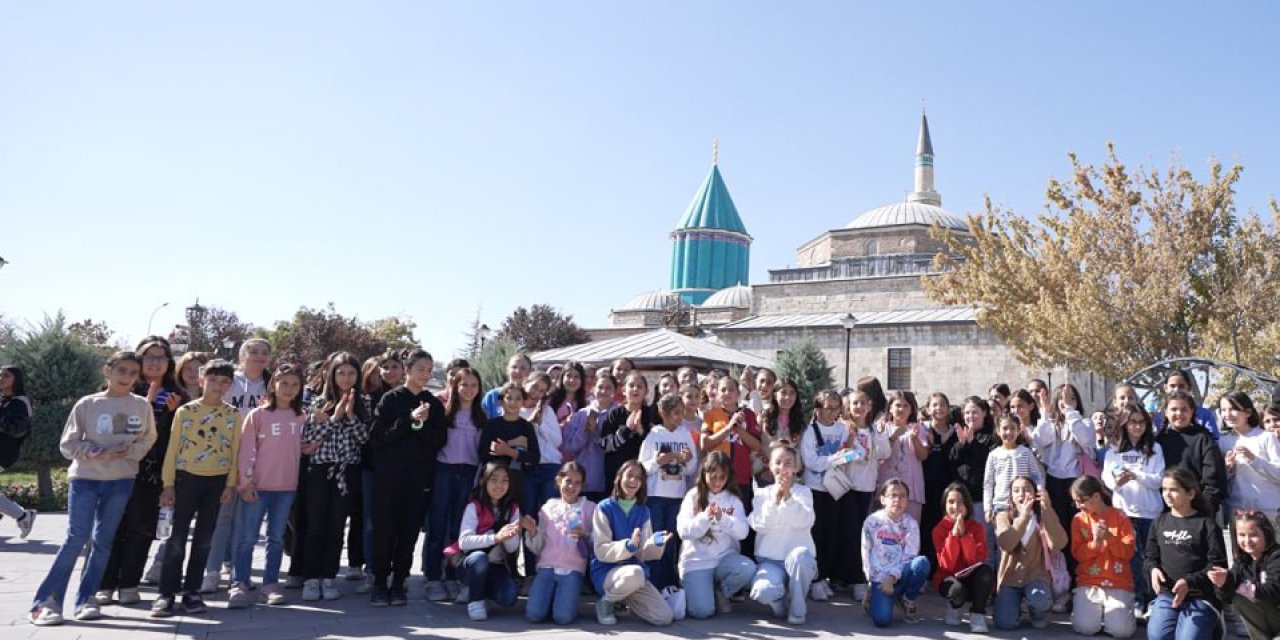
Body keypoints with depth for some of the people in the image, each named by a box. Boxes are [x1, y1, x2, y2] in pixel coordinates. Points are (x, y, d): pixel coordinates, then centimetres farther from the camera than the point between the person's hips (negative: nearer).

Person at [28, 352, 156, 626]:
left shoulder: (142, 405, 2)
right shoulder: (87, 404, -2)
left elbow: (148, 440, 7)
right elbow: (68, 444, -1)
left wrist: (129, 451, -12)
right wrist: (98, 453, -15)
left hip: (121, 480, 2)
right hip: (85, 478, -2)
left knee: (103, 541, 6)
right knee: (76, 539, -7)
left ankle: (85, 600, 15)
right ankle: (44, 601, 3)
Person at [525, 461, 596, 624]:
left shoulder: (589, 507, 5)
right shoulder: (549, 507, 10)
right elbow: (538, 548, 9)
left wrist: (584, 536, -17)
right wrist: (533, 533, -10)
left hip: (573, 569, -2)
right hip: (547, 566, 2)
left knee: (563, 617, -23)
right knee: (534, 614, -19)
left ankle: (566, 598, 9)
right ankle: (550, 597, 11)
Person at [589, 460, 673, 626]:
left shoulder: (643, 511, 8)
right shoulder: (605, 508, -6)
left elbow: (642, 553, 4)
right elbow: (601, 551, -13)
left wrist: (655, 543, -18)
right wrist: (629, 545, -29)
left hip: (635, 571, 5)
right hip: (606, 571, -4)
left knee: (664, 617, -13)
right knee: (635, 573, -39)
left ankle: (625, 599, 14)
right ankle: (605, 601, -7)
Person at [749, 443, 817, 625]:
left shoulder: (804, 492, 3)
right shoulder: (762, 493, 6)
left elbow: (805, 522, -14)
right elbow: (759, 526, -8)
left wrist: (788, 497, -23)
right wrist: (774, 499, -17)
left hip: (799, 560, 0)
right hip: (769, 560, 0)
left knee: (800, 554, -38)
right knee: (762, 591, -32)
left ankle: (797, 608, -11)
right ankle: (780, 603, 8)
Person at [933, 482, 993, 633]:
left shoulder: (977, 527, -7)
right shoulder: (939, 529, -10)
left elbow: (976, 561, -19)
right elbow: (947, 565, -19)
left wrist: (963, 534, -27)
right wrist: (953, 534, -27)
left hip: (972, 578, 1)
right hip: (949, 578, -1)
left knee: (986, 570, -33)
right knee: (958, 590, -37)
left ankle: (978, 614, -11)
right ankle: (953, 607, 3)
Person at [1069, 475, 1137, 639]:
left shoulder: (1119, 517, -1)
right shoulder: (1079, 519, 2)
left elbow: (1128, 552, -5)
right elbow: (1077, 554, -2)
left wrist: (1109, 537, -20)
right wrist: (1095, 542, -18)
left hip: (1118, 583, -1)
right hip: (1089, 583, 1)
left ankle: (1112, 612, 15)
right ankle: (1089, 608, 14)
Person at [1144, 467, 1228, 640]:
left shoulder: (1206, 524, -4)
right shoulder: (1160, 522, 8)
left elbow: (1217, 565, -8)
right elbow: (1150, 556, 13)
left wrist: (1189, 581, -20)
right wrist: (1153, 569, -11)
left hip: (1200, 596, -2)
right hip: (1167, 594, 2)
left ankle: (1210, 624, 14)